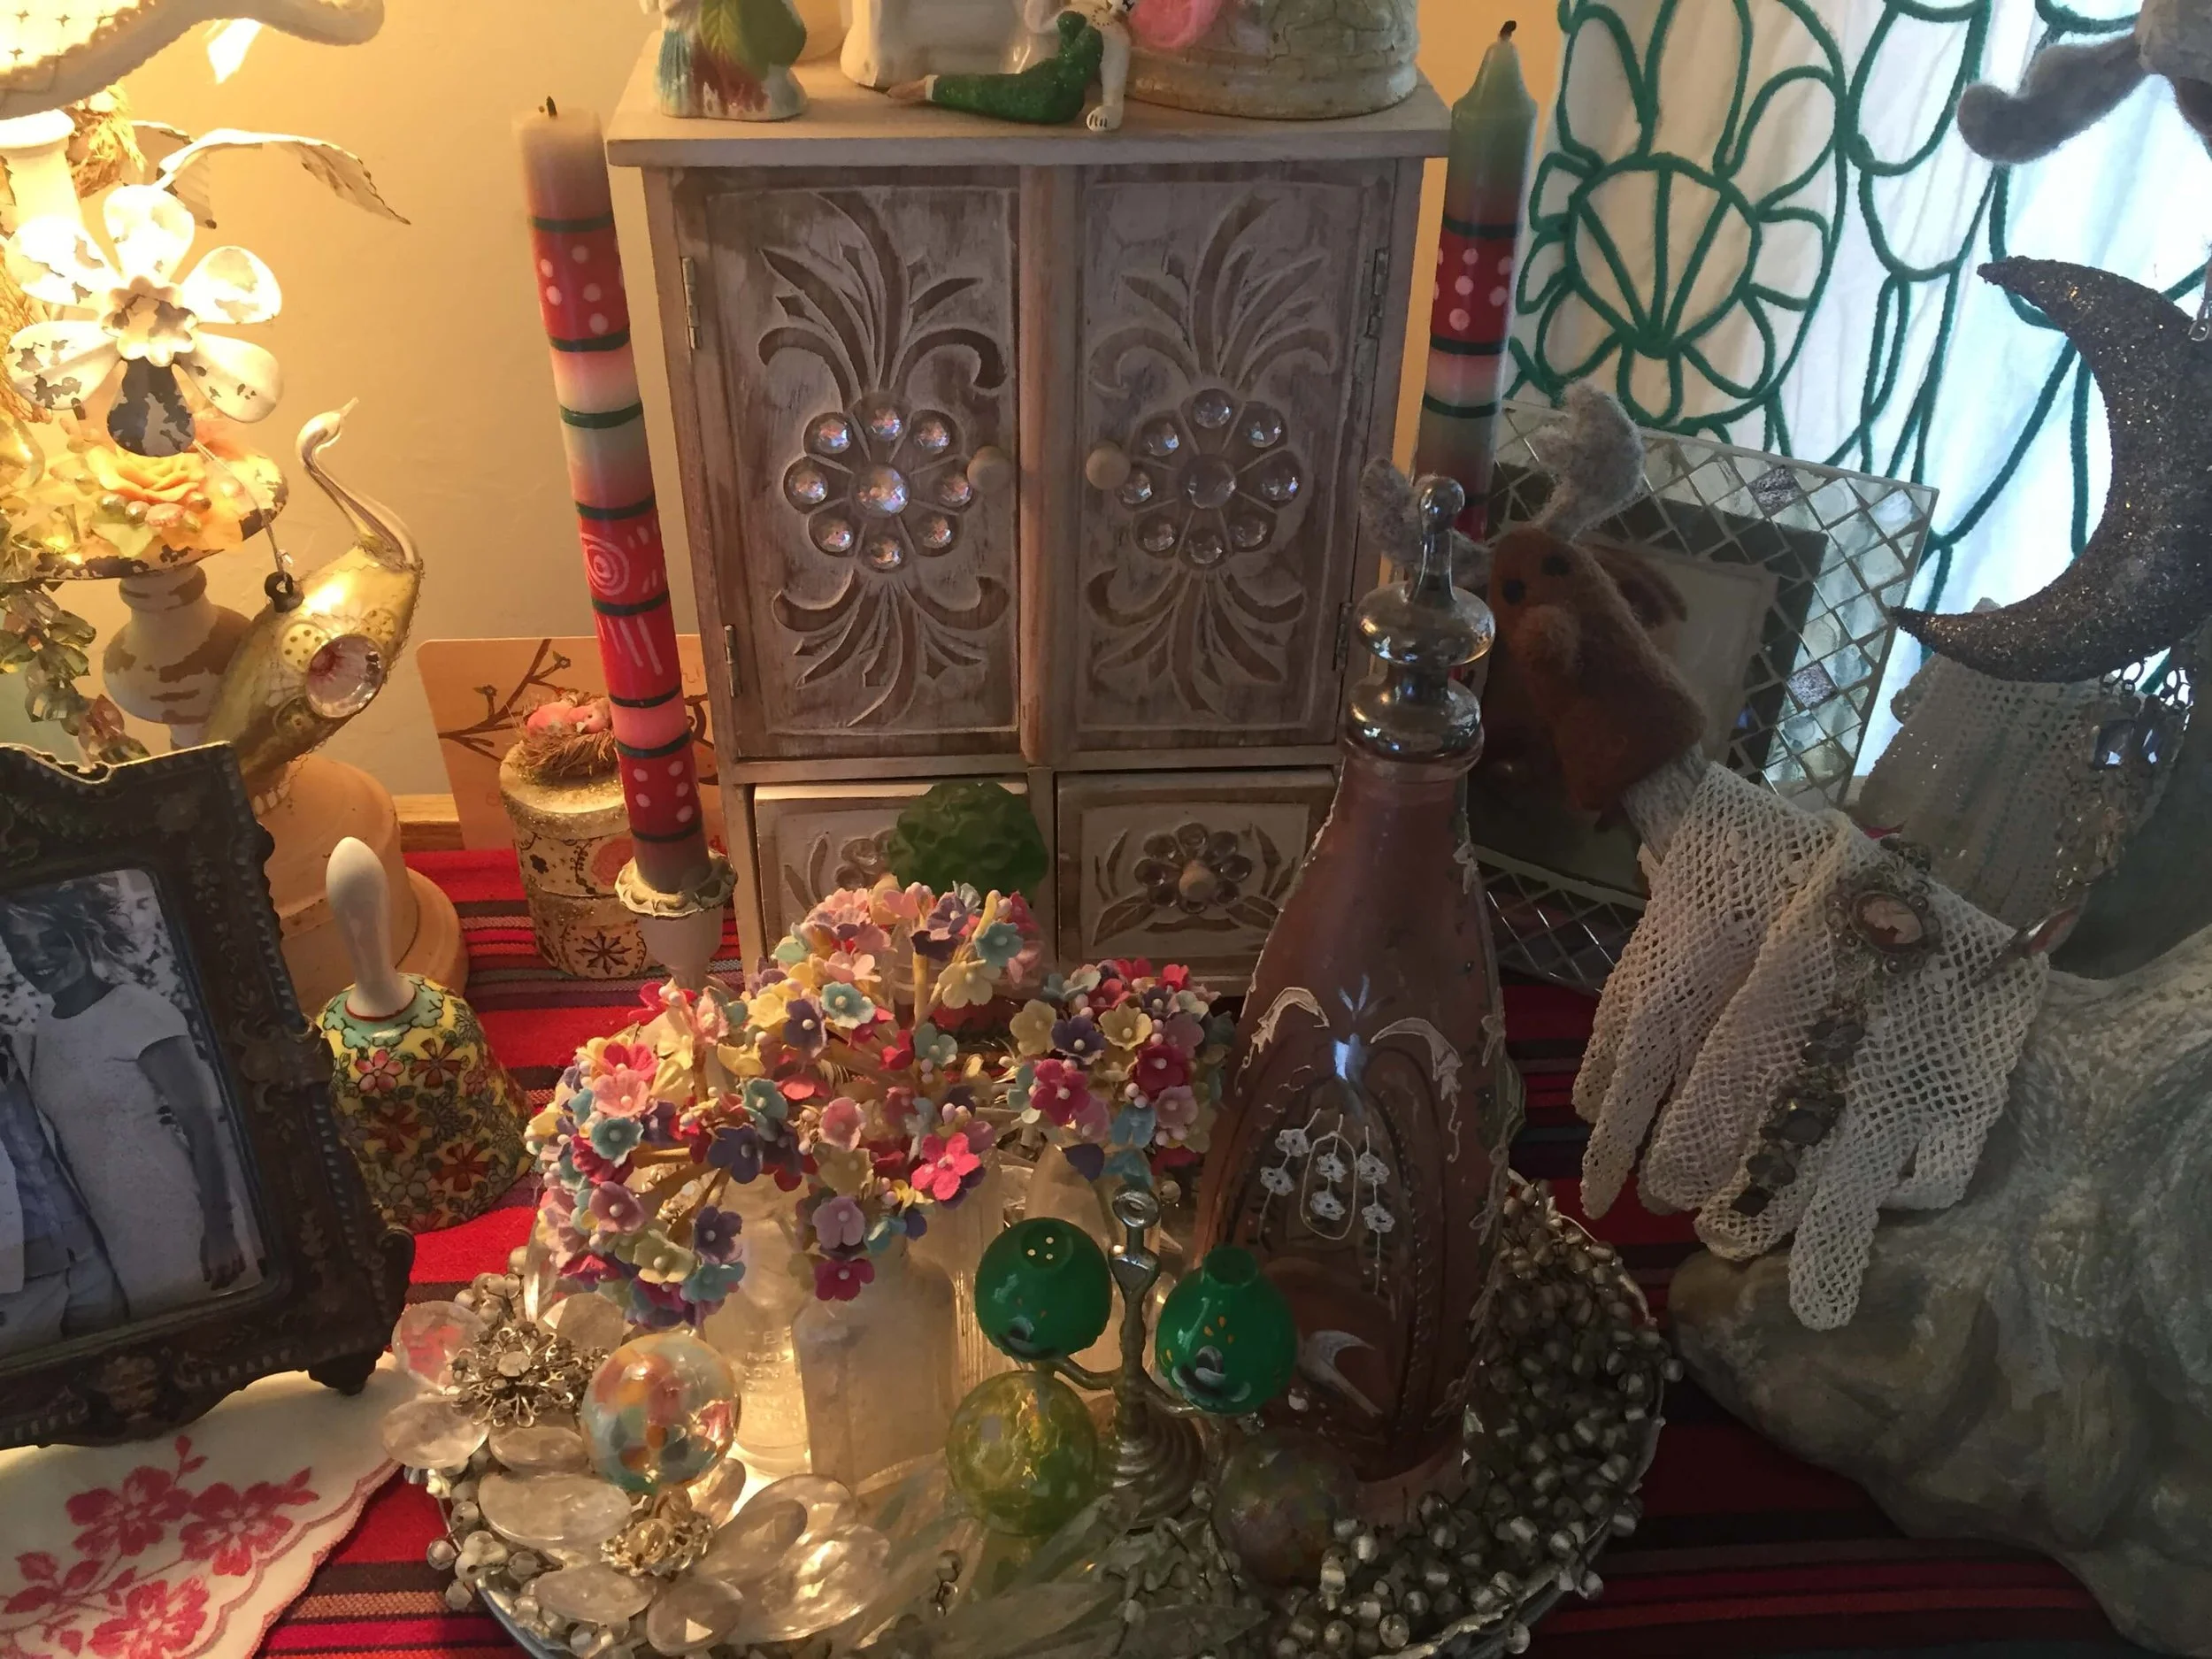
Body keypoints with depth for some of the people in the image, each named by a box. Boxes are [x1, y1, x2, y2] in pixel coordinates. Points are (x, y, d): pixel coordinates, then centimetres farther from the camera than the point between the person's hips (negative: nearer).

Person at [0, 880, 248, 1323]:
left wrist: (218, 1225, -20)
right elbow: (72, 1139, 12)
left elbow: (199, 1119, -16)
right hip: (110, 1237, 6)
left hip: (178, 1225, -6)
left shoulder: (139, 1011, -14)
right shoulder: (41, 1036, 6)